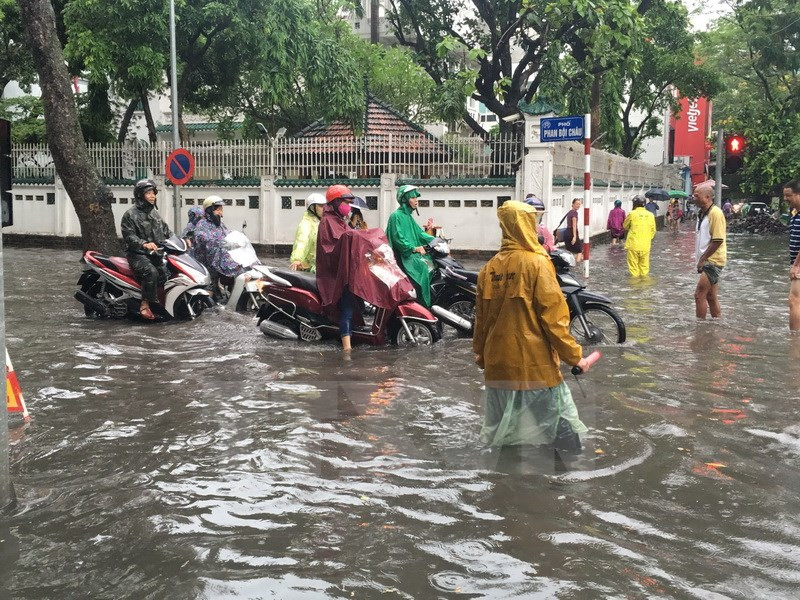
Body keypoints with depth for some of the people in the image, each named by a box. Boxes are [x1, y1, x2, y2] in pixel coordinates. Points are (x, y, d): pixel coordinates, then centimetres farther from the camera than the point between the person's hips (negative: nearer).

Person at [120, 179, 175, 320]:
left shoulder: (154, 212, 17)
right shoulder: (130, 214, -7)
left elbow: (165, 230, 20)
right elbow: (128, 236, -16)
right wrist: (144, 244, -32)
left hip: (155, 252, 7)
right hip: (137, 254, -7)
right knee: (151, 271, -33)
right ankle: (145, 305, -27)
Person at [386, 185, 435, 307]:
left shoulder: (408, 216, 18)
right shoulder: (396, 216, -8)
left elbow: (419, 233, 17)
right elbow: (398, 238, -17)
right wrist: (413, 248, -25)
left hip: (413, 254, 9)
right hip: (403, 256, -9)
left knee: (433, 264, -4)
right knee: (422, 268, -22)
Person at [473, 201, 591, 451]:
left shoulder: (490, 267, 5)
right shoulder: (537, 263, -10)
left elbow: (481, 315, 11)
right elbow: (553, 315, -13)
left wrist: (480, 350, 24)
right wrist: (573, 355, -7)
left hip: (498, 363, 6)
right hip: (535, 364, -6)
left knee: (500, 433, 13)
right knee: (563, 429, 4)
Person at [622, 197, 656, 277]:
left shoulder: (632, 214, -7)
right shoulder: (650, 215, 3)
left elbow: (625, 226, 8)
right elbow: (653, 231, 9)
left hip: (633, 244, -3)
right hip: (645, 246, 3)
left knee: (633, 267, 4)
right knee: (644, 266, 11)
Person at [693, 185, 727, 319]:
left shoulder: (715, 213, -15)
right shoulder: (702, 213, 14)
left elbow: (718, 241, -20)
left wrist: (702, 259, -16)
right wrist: (700, 259, 12)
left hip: (713, 261, -9)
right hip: (707, 262, 9)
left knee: (699, 295, -11)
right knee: (711, 297, 12)